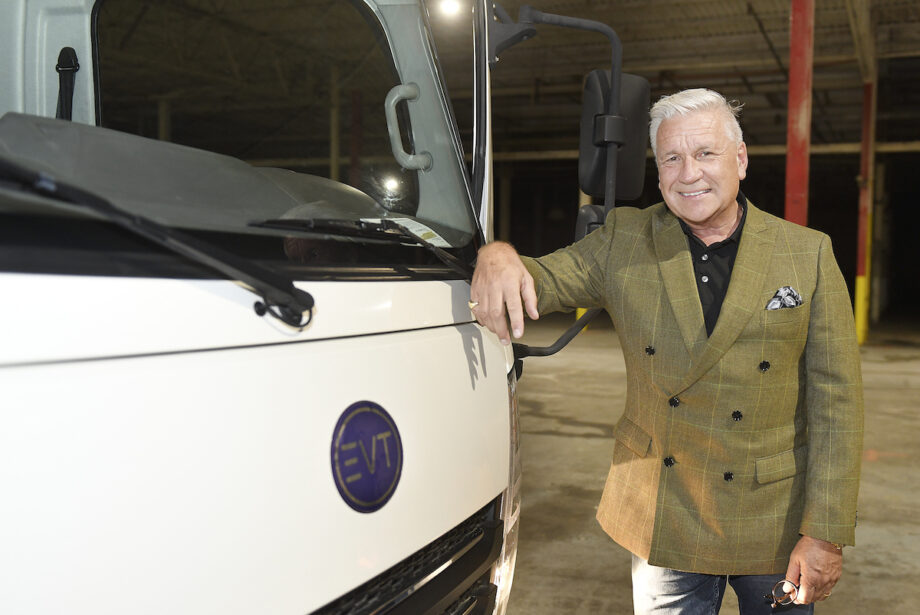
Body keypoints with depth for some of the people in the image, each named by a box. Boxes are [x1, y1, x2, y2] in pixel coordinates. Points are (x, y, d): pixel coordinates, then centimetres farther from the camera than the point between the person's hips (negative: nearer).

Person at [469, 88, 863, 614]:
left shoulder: (810, 255, -5)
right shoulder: (624, 243, -2)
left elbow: (836, 403, -6)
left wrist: (825, 534, -9)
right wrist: (498, 257, -30)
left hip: (777, 523, 0)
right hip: (663, 523, 1)